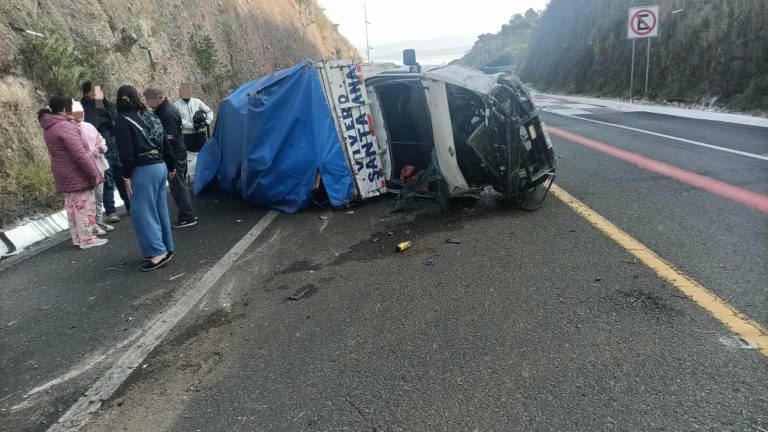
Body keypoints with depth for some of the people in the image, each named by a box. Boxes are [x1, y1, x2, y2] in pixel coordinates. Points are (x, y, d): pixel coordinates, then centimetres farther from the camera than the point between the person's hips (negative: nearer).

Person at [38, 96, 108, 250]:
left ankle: (77, 238, 22)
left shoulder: (49, 128, 10)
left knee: (72, 206, 15)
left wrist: (71, 122, 7)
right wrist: (94, 173, -19)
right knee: (84, 205, -2)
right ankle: (87, 239, 3)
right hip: (77, 174, -10)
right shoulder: (65, 127, -20)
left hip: (65, 175, 10)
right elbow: (79, 154, -24)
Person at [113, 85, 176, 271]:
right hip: (160, 166, 8)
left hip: (143, 170, -8)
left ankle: (158, 252, -5)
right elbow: (165, 144, 17)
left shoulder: (123, 120, -8)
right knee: (160, 210, 14)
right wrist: (171, 166, 25)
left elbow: (126, 152, -14)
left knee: (142, 212, -3)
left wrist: (127, 176, -10)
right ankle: (167, 248, 20)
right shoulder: (151, 116, 13)